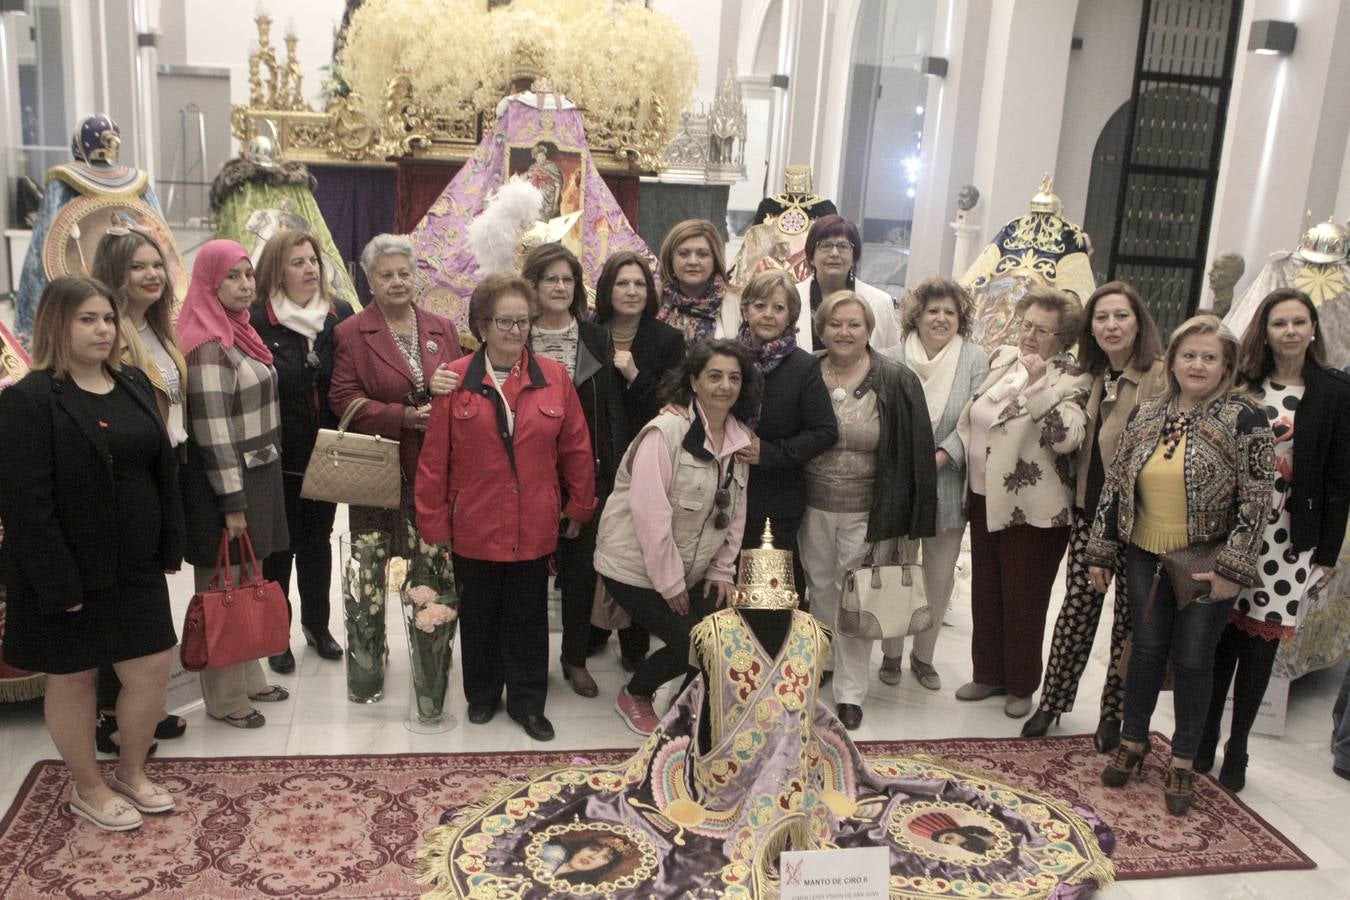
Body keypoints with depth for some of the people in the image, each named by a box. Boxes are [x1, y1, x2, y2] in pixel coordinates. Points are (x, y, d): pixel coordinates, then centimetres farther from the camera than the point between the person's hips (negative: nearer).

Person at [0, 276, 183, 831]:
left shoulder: (134, 385, 6)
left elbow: (163, 469, 10)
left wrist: (169, 547, 7)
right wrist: (58, 584, -19)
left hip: (136, 567, 6)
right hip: (68, 574, -6)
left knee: (152, 668, 10)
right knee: (72, 678, 11)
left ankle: (131, 772, 33)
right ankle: (88, 789, 30)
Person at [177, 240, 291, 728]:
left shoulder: (239, 331, 10)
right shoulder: (209, 345, -17)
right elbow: (212, 431, -20)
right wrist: (232, 502, -20)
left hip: (256, 476, 9)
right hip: (225, 484, -8)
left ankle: (248, 678, 31)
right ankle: (224, 697, 17)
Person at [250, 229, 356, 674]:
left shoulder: (341, 315, 2)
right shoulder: (258, 321, -11)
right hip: (278, 457, -4)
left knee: (318, 540, 18)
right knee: (278, 546, 8)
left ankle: (317, 625, 35)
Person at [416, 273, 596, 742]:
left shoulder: (553, 377, -3)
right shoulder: (455, 380, -7)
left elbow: (576, 448, 4)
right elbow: (434, 458, -6)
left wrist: (579, 506, 7)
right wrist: (433, 524, -5)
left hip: (534, 526, 1)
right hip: (474, 525, -1)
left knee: (529, 617, 13)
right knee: (479, 616, 16)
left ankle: (527, 702, 28)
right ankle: (481, 695, 35)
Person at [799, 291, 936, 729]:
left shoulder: (896, 382, -9)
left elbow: (917, 452, -8)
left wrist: (911, 520, -10)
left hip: (868, 511, -3)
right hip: (813, 507, 3)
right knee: (820, 588, 16)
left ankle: (850, 691, 16)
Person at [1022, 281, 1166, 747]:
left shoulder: (1162, 377, -12)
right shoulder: (1094, 377, 8)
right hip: (1090, 512, 5)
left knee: (1129, 619, 8)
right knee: (1077, 607, 10)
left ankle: (1114, 716, 23)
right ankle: (1052, 701, 22)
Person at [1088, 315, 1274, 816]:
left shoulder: (1244, 419, -9)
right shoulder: (1146, 416, 3)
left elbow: (1257, 498, -11)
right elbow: (1116, 484, 8)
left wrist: (1233, 567, -15)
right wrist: (1102, 551, 7)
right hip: (1146, 557, 3)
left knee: (1193, 659, 5)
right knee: (1146, 650, 13)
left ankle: (1183, 764, 22)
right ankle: (1133, 743, 30)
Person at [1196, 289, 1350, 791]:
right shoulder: (1241, 386, 2)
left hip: (1290, 540, -1)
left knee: (1262, 639, 5)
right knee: (1223, 634, 6)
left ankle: (1237, 750, 19)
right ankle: (1204, 739, 21)